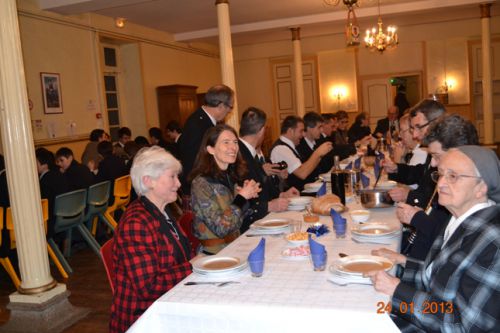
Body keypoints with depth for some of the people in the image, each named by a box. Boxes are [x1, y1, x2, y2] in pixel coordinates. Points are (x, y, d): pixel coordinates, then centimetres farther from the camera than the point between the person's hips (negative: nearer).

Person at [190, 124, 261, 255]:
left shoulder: (231, 176, 6)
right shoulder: (201, 183, -15)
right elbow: (220, 228, -20)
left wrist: (249, 194, -3)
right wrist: (242, 197, -14)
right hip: (214, 254, -7)